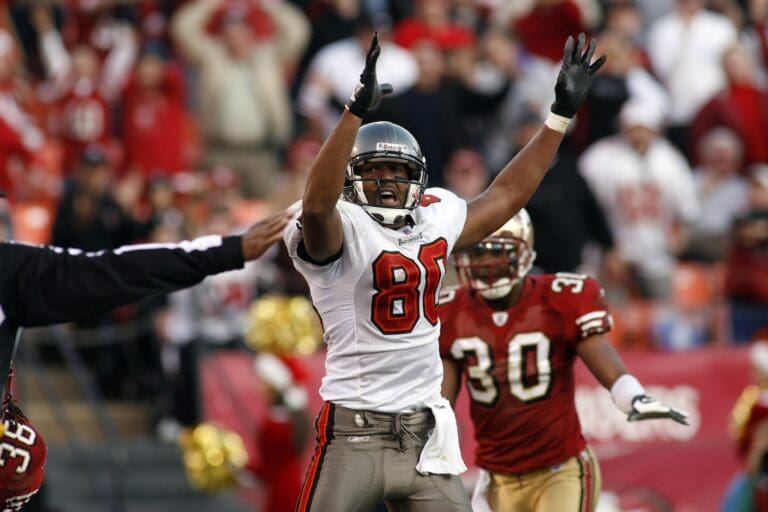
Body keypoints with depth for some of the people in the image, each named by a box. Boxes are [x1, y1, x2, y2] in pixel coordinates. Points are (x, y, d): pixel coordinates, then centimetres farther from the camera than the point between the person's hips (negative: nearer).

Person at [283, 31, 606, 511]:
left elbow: (505, 196, 24)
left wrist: (562, 113, 24)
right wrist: (356, 111, -40)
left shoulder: (435, 221, 12)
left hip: (426, 432, 6)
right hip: (356, 431, -6)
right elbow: (317, 204, -32)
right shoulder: (341, 230, -9)